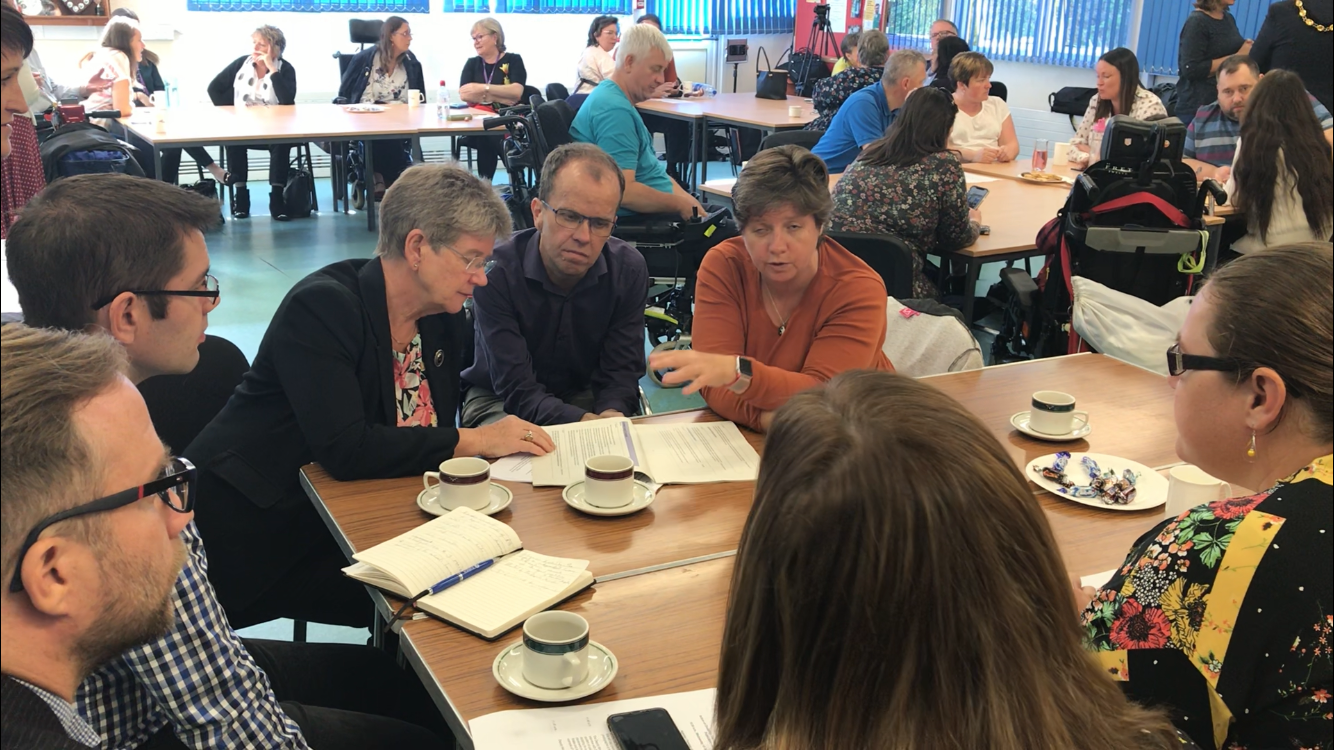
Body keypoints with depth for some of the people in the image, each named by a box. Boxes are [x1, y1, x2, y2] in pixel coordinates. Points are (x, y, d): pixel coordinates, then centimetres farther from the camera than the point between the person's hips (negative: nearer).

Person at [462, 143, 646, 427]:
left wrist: (611, 414, -34)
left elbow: (620, 372, -9)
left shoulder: (629, 270, -12)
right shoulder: (495, 272, -24)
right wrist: (585, 422, -44)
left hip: (585, 397, 3)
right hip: (499, 401, -2)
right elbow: (517, 390, -26)